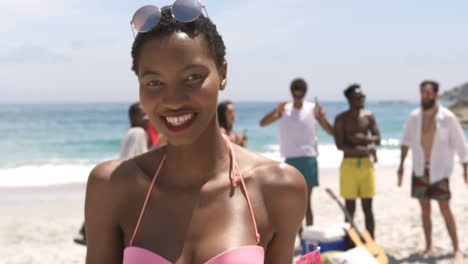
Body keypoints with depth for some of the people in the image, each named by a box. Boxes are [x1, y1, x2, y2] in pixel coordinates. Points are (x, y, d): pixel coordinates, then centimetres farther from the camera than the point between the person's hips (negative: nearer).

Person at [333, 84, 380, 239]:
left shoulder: (368, 116, 8)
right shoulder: (341, 119, -3)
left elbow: (377, 139, 4)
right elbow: (339, 145, -10)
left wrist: (363, 138, -15)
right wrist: (364, 150, -17)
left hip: (366, 164, 3)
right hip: (349, 165, -3)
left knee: (367, 207, 6)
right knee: (350, 208, 1)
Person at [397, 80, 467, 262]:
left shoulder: (447, 117, -12)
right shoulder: (414, 116, -2)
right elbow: (406, 141, 11)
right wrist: (401, 165, 10)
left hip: (440, 170, -3)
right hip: (420, 170, 3)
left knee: (445, 209, -6)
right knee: (425, 209, 8)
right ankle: (428, 247, 17)